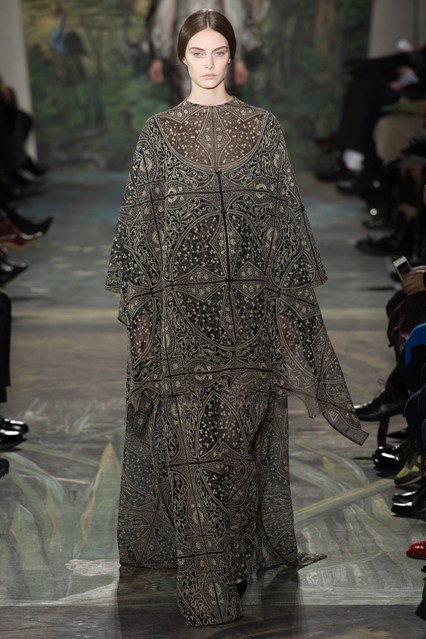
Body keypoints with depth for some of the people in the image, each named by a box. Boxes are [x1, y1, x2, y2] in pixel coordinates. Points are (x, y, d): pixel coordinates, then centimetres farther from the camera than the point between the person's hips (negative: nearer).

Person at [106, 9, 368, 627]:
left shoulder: (264, 127, 8)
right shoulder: (159, 131, 6)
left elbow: (286, 216, 7)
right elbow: (139, 222, 4)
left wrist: (290, 304, 2)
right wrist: (141, 311, -1)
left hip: (250, 306, 1)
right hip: (181, 306, -1)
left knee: (243, 435, 4)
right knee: (190, 441, -2)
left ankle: (241, 551, 20)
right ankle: (204, 583, 4)